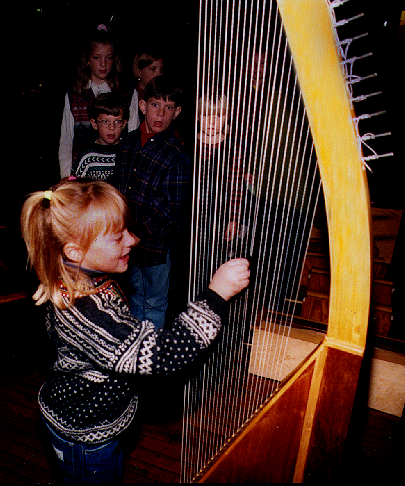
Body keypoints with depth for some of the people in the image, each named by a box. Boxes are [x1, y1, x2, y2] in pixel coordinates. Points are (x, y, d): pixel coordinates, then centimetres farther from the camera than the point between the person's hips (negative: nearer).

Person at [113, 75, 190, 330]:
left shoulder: (177, 155, -16)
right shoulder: (129, 141, 3)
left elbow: (171, 212, -16)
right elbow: (117, 187, 12)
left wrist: (140, 234, -17)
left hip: (157, 242, -6)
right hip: (129, 239, 6)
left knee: (155, 302, 13)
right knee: (134, 295, 24)